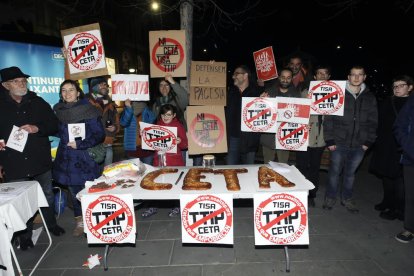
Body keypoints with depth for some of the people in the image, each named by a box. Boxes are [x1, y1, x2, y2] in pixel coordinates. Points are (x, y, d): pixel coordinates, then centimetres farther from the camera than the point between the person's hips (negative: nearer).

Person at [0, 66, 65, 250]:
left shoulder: (38, 102, 4)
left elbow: (54, 124, 2)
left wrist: (37, 129, -17)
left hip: (40, 160, 2)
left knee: (47, 196, 16)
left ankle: (51, 224, 37)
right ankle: (25, 236, 25)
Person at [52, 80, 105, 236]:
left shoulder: (88, 110, -10)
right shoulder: (58, 111, 5)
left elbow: (100, 135, -11)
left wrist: (79, 144, -17)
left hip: (85, 159, -4)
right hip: (66, 159, 5)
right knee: (74, 192, 13)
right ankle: (80, 222, 30)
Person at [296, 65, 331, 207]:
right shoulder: (306, 92, 2)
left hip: (321, 138, 2)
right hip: (305, 136, -2)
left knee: (315, 168, 12)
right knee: (302, 167, 4)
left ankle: (311, 196, 26)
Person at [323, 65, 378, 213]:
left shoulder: (370, 97, 7)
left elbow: (373, 121, 10)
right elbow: (328, 118, -5)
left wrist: (369, 141, 2)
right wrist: (329, 140, -9)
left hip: (359, 145, 3)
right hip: (339, 143, -2)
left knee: (350, 173, 15)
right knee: (335, 171, 7)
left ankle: (347, 198, 32)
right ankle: (330, 198, 25)